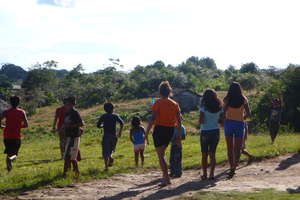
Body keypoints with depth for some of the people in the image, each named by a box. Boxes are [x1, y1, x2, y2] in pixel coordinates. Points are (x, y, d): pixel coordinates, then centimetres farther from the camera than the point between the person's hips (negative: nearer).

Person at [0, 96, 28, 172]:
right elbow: (26, 125, -3)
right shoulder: (22, 112, 1)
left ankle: (9, 168, 18)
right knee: (14, 155, 5)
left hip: (7, 136, 2)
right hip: (16, 137, -1)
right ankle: (10, 159, -29)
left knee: (8, 153, 22)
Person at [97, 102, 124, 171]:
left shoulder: (103, 116, 4)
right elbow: (122, 123, -9)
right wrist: (120, 131, 0)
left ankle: (106, 166, -14)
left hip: (106, 136, -1)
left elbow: (98, 125, 3)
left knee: (105, 152, -2)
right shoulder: (115, 116, 4)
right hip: (114, 136, 1)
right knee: (111, 149, 23)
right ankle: (110, 158, -3)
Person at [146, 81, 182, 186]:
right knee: (162, 154, 23)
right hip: (170, 130, 6)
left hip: (159, 129, -5)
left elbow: (153, 119, -14)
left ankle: (166, 178, -6)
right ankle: (164, 176, 27)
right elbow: (179, 121, 7)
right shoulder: (175, 104, 6)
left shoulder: (158, 103, -8)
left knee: (160, 156, 0)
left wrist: (147, 132, -9)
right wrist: (179, 134, 15)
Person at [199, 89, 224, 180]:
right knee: (212, 153, 9)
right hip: (216, 131, 3)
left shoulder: (203, 107, -10)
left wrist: (200, 122, 7)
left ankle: (204, 174, 10)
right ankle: (212, 174, 2)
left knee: (204, 154, 8)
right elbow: (222, 121, 3)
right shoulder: (219, 107, 3)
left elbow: (201, 121, -15)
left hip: (205, 132, -3)